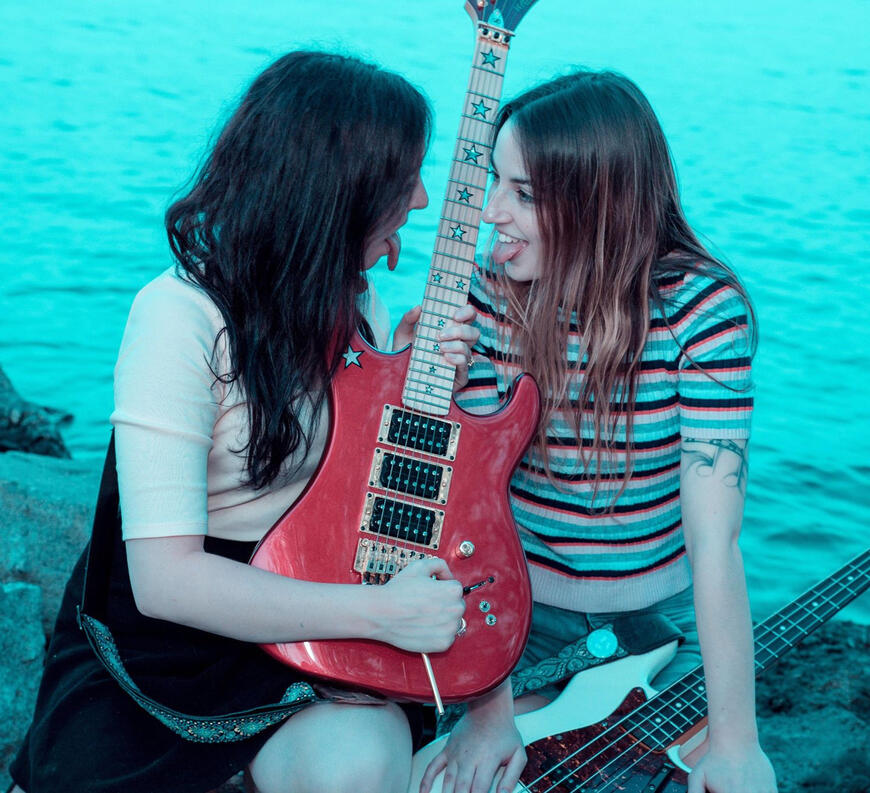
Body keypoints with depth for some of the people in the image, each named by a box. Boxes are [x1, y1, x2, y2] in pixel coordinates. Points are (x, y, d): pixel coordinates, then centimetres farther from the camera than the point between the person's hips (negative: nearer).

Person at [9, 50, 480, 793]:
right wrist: (377, 610, -27)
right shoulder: (184, 315, -19)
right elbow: (164, 578, -24)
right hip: (177, 635, -4)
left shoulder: (353, 294, 4)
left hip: (312, 614, 4)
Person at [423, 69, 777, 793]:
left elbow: (714, 540, -25)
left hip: (665, 618, -1)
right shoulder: (487, 296, -14)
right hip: (518, 609, 1)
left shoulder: (702, 308, -21)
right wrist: (490, 702, -20)